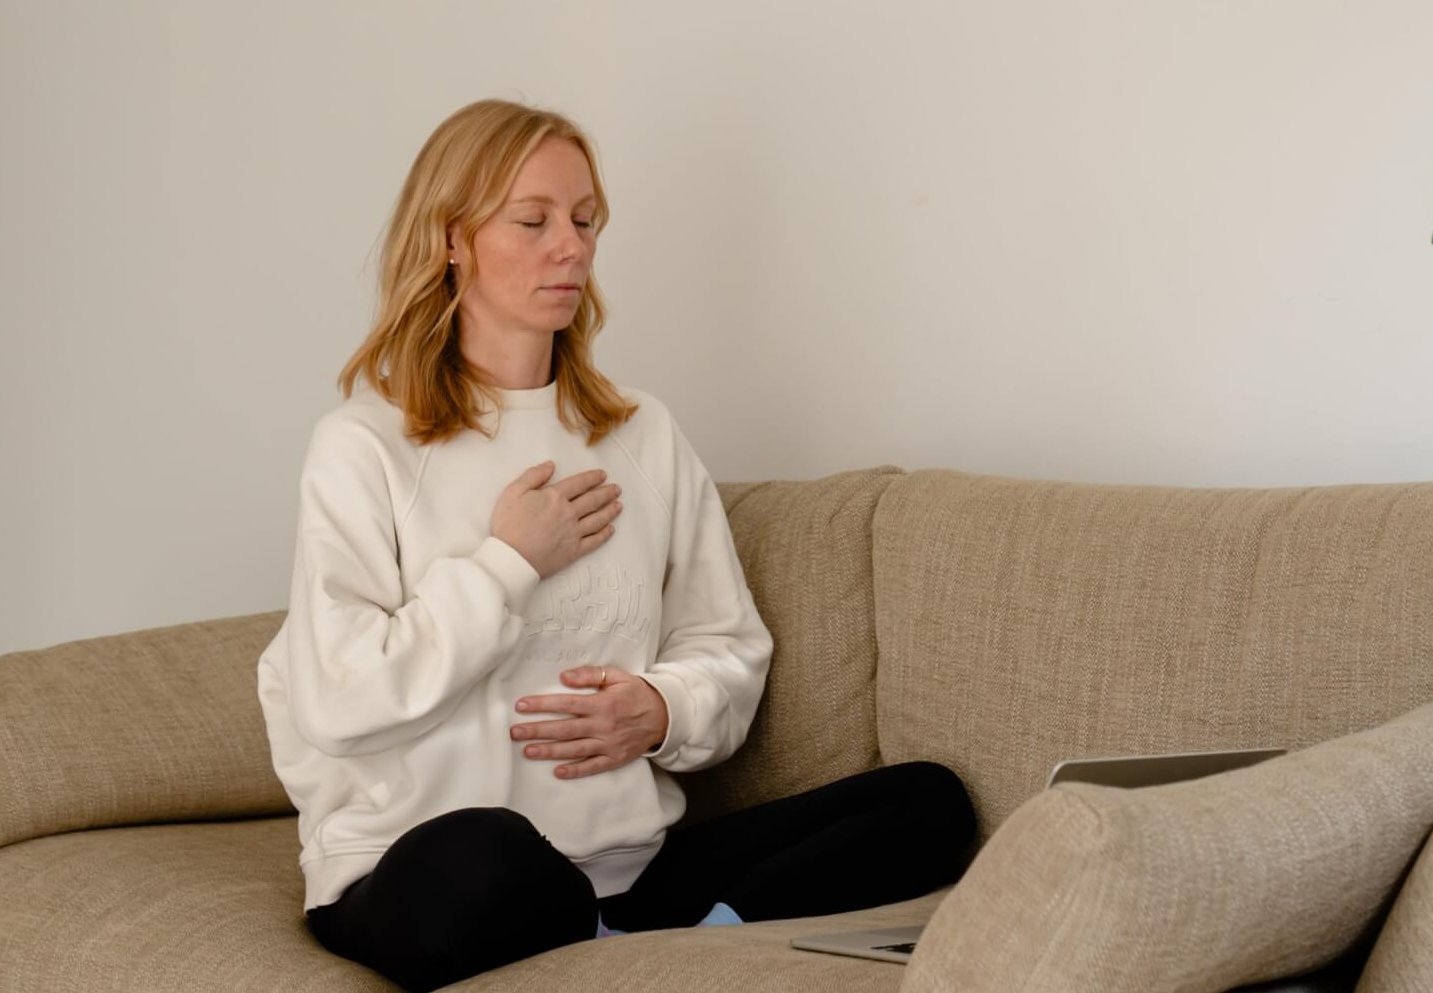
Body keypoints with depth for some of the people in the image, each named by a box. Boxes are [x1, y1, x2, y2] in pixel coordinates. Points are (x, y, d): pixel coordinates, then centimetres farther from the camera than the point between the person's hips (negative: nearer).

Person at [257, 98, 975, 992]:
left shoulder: (645, 434, 15)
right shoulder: (367, 444, -2)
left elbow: (728, 650, 13)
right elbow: (335, 703, -13)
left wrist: (665, 710, -9)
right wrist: (511, 563, -8)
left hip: (630, 864, 5)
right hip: (415, 882, -5)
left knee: (932, 803, -11)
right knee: (481, 856, -42)